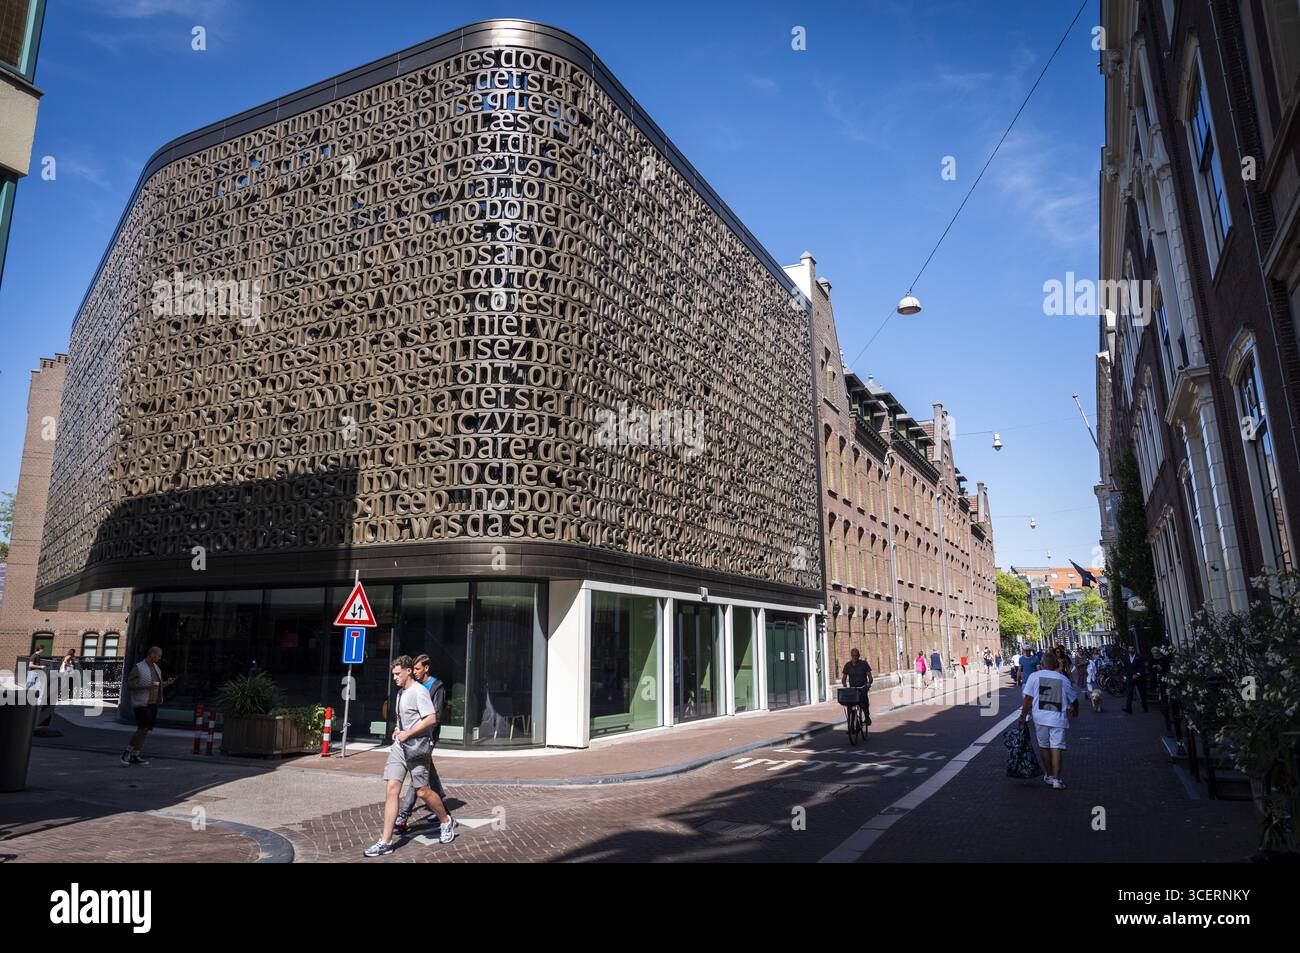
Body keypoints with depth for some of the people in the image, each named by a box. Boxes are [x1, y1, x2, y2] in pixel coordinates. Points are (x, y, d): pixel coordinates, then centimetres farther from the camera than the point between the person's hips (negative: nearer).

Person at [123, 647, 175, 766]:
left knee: (146, 729, 6)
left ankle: (135, 755, 12)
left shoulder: (156, 669, 14)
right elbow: (129, 685, -14)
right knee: (143, 728, -15)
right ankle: (127, 751, 0)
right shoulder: (138, 668, -9)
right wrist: (146, 687, -24)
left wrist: (167, 683, 3)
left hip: (152, 704, 7)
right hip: (141, 703, -7)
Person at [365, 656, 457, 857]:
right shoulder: (400, 692, 14)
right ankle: (385, 841, 0)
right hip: (400, 746, 8)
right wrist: (397, 731, 11)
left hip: (417, 747, -8)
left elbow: (431, 719, -21)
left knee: (422, 791, 1)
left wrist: (407, 733, -19)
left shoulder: (419, 692, -13)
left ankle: (446, 821, 24)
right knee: (392, 788, -2)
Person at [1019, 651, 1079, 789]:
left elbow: (1028, 699, -3)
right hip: (1058, 718, 0)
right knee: (1057, 747, 0)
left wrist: (1023, 715, 5)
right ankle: (1056, 779, -5)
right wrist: (1075, 711, 37)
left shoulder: (1034, 676, 0)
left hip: (1040, 718, 0)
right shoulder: (1063, 679, 5)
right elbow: (1074, 699, 17)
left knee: (1044, 746, 13)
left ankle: (1049, 776, 22)